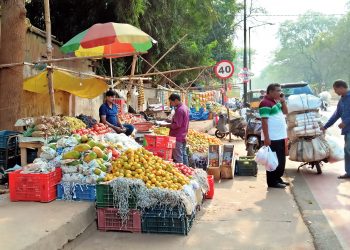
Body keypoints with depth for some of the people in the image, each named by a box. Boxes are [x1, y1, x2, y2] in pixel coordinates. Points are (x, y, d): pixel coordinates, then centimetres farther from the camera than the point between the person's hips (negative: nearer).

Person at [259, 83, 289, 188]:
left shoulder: (276, 101, 14)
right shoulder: (265, 103, -15)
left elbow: (285, 112, 22)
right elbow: (264, 121, -20)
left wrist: (283, 101, 6)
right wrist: (266, 137, -23)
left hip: (280, 137, 10)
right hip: (272, 138, -10)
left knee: (281, 160, 15)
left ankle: (278, 178, 25)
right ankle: (272, 182, 4)